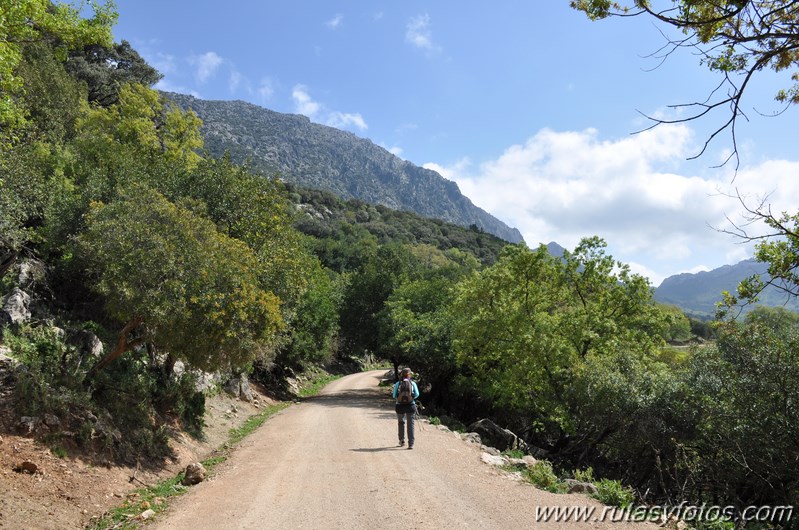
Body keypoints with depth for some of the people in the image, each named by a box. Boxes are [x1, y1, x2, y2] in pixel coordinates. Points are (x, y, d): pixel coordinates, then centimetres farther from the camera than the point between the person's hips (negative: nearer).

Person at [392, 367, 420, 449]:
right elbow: (417, 394, -7)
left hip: (400, 406, 1)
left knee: (401, 423, 22)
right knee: (410, 424, 2)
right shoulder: (413, 383, 0)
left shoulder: (397, 384, -1)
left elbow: (394, 395, -4)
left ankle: (402, 440, 26)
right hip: (410, 405, -1)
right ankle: (411, 444, -4)